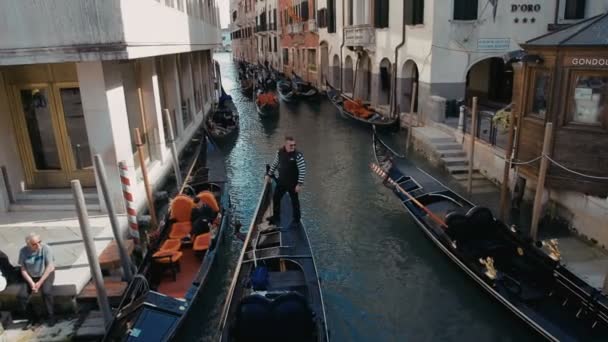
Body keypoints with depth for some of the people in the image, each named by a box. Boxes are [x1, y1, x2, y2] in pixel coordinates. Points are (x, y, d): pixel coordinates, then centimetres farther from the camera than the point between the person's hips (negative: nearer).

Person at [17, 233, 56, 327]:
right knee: (21, 296, -18)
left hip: (46, 275, -3)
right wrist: (31, 283, -16)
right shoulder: (23, 251, -9)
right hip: (31, 277, 3)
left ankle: (51, 316, -10)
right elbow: (23, 270, -4)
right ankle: (32, 318, 5)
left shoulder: (45, 248, -17)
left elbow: (50, 267, -17)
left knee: (46, 292, -31)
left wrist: (40, 282, -20)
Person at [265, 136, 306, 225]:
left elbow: (302, 170, -19)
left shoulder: (298, 155, -21)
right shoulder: (280, 152, -6)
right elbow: (275, 164, 10)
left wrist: (299, 184, -21)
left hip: (293, 183, -5)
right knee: (276, 198, 17)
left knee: (294, 201, 10)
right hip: (281, 181, 5)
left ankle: (296, 220, 28)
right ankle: (276, 217, 37)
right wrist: (269, 175, 13)